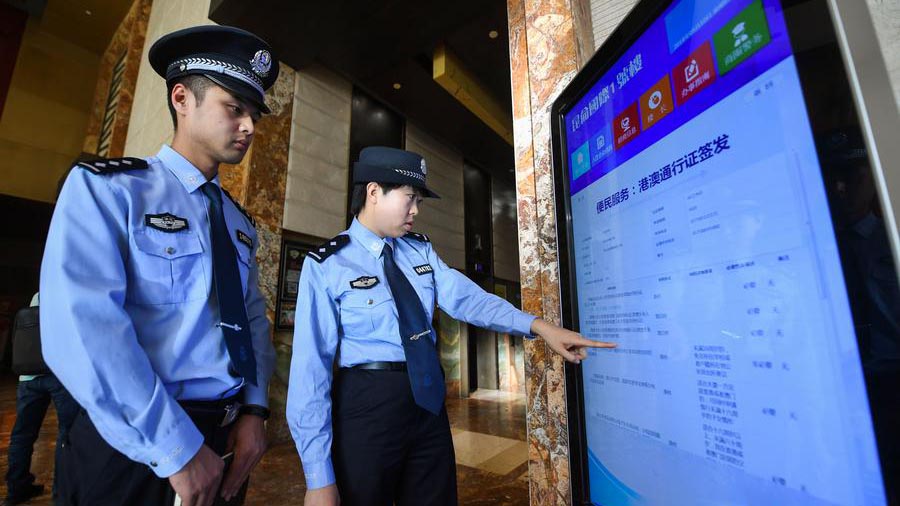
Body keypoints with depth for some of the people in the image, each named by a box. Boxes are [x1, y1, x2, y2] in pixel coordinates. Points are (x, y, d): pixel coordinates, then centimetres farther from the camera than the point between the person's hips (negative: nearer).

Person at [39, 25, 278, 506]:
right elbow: (82, 331, -20)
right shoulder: (105, 189, -8)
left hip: (225, 439, 6)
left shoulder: (240, 223, 9)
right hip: (132, 446, -5)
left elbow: (253, 319, 7)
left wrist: (254, 408, -6)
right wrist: (176, 449, -21)